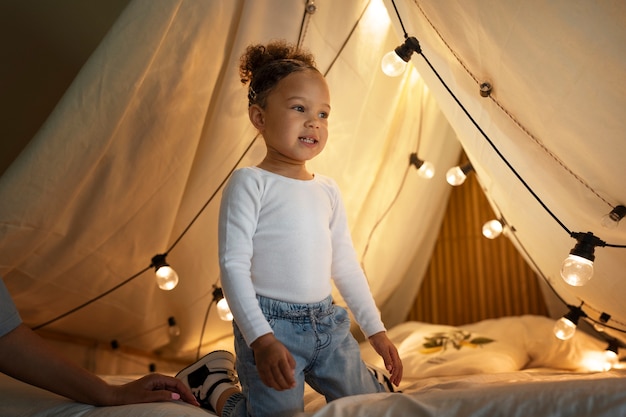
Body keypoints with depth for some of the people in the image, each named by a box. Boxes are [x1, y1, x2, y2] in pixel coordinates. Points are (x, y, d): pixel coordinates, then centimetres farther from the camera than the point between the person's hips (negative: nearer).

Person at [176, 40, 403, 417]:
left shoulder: (328, 190, 8)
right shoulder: (251, 183, -10)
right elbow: (234, 266, -15)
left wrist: (376, 329, 14)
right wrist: (262, 339, -22)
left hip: (329, 322, 6)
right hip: (273, 325, -6)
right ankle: (213, 383, 16)